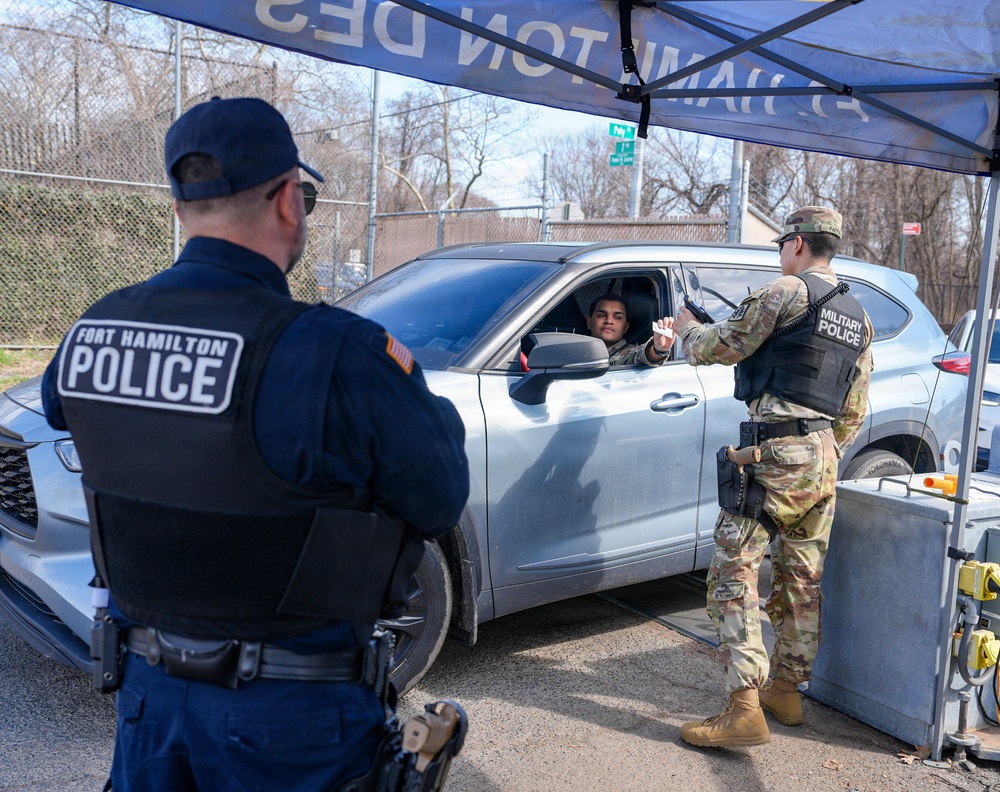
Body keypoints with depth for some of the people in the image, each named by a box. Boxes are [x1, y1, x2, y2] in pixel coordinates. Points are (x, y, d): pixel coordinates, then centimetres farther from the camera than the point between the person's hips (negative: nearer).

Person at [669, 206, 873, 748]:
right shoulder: (858, 319, 18)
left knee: (733, 573, -8)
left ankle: (745, 709, -13)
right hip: (823, 458, 9)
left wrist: (686, 328, 18)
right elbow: (854, 413, 20)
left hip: (774, 451, -9)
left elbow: (724, 345, -2)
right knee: (802, 580, 16)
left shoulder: (787, 291, -7)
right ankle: (786, 690, 27)